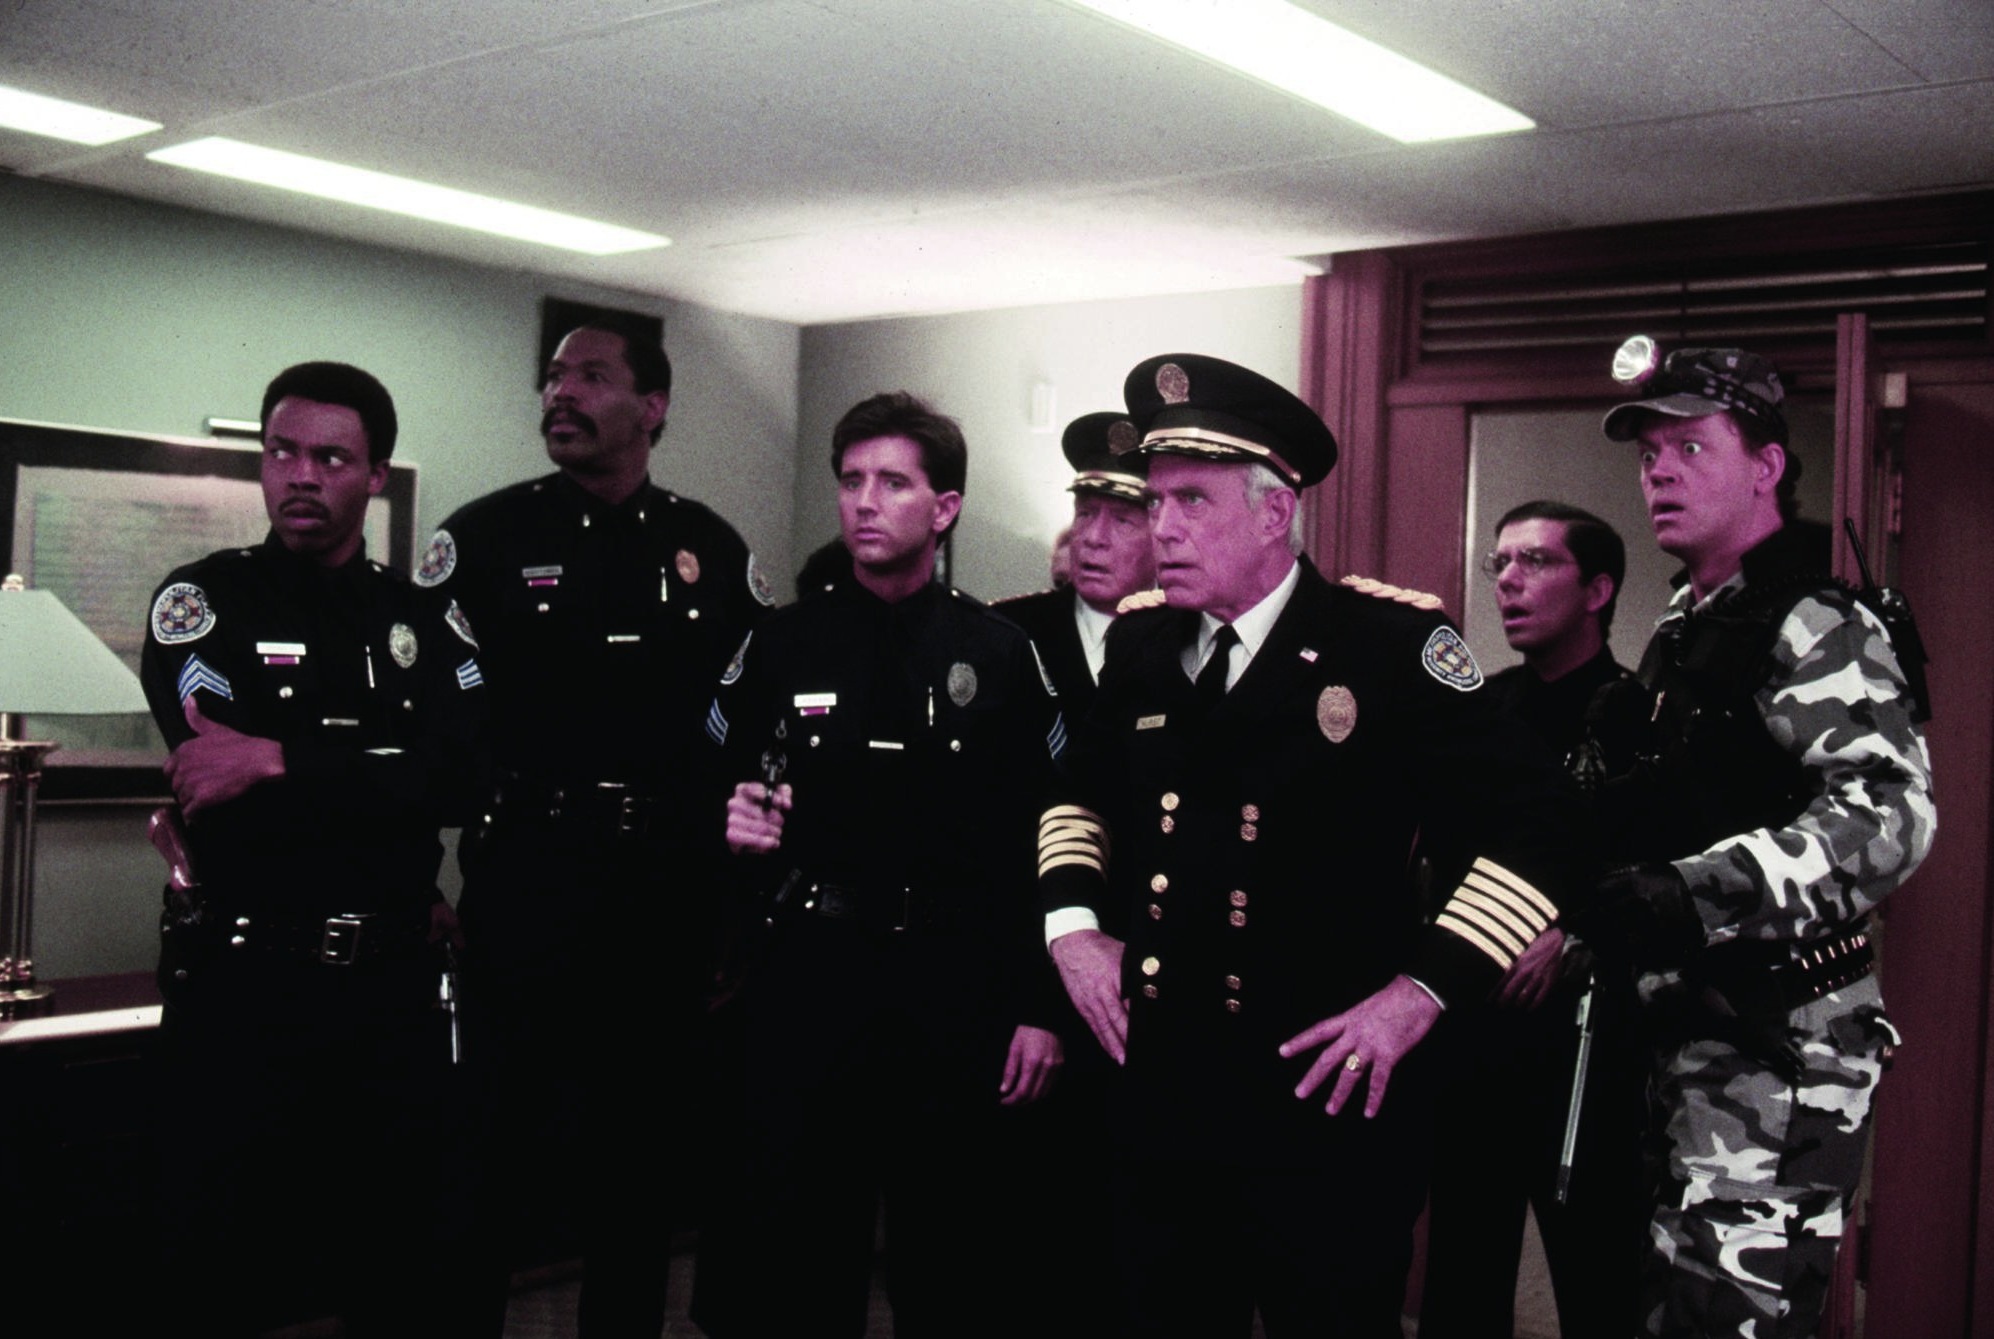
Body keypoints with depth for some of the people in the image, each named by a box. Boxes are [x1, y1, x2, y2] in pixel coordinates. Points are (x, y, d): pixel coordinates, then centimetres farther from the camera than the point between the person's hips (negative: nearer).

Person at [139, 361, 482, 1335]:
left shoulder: (421, 622, 8)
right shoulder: (204, 599, 0)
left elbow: (461, 778, -10)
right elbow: (222, 782, -14)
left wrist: (280, 762, -17)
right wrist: (382, 782, -8)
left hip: (392, 989, 3)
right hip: (239, 986, -2)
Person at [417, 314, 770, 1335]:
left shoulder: (712, 550, 7)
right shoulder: (486, 535, 0)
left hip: (668, 896, 3)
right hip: (523, 886, -2)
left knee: (646, 1135, 13)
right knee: (496, 1134, 3)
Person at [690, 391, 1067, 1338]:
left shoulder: (1001, 656, 2)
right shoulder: (782, 644, 5)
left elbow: (1044, 844, 0)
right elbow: (709, 797, 10)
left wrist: (1039, 1010, -4)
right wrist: (734, 828, -13)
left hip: (954, 995, 0)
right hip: (807, 983, 1)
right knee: (786, 1260, 6)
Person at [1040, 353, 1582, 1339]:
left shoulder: (1387, 643, -11)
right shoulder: (1141, 644, 6)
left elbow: (1535, 823, -12)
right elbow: (1084, 791, 23)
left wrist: (1420, 994, -16)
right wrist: (1070, 920, 8)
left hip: (1330, 1105, -5)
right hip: (1161, 1100, 5)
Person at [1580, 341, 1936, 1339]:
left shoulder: (1814, 624, -13)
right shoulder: (1682, 630, 16)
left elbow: (1891, 815, -27)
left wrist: (1690, 896, -34)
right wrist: (1589, 914, 14)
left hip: (1780, 1041, -9)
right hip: (1689, 1028, 9)